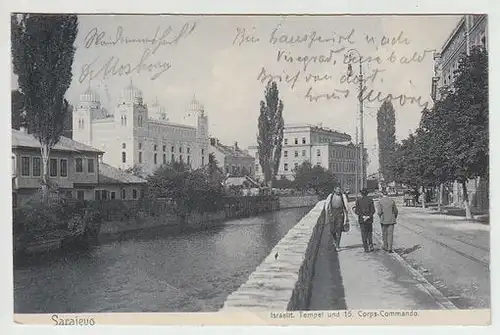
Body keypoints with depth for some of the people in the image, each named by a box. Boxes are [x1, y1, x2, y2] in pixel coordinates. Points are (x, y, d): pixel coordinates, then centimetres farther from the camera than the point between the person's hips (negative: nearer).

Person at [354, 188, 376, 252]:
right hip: (369, 220, 1)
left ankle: (366, 248, 5)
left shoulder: (358, 200, -4)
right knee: (370, 233, 16)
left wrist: (363, 216, -10)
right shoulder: (370, 200, -1)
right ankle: (371, 246, 7)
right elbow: (373, 210, -8)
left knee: (364, 234, 6)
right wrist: (368, 216, -12)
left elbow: (357, 211, -10)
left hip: (361, 220, -1)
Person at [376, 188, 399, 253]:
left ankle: (385, 247, 24)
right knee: (390, 234, 2)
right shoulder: (392, 201, 0)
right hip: (391, 220, 1)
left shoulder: (380, 201, -7)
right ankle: (390, 248, -5)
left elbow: (379, 212, -10)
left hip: (384, 220, -1)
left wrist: (381, 217, 9)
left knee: (384, 233, 14)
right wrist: (394, 218, 18)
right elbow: (395, 211, 3)